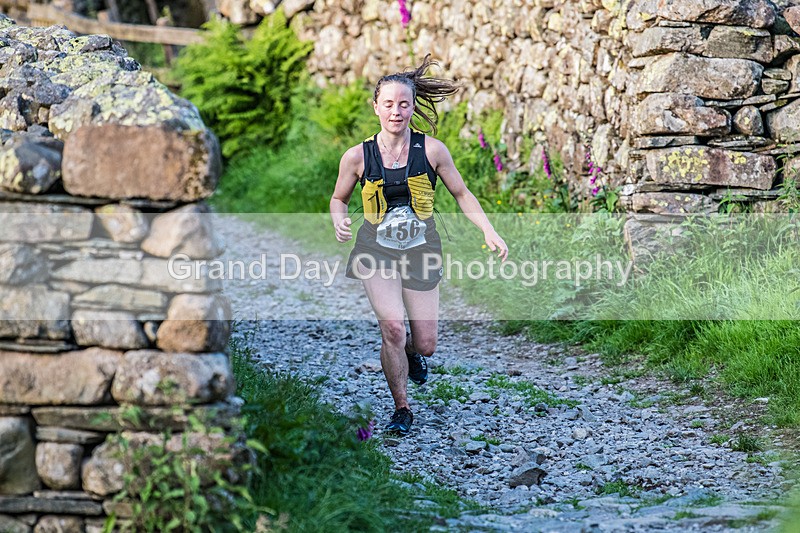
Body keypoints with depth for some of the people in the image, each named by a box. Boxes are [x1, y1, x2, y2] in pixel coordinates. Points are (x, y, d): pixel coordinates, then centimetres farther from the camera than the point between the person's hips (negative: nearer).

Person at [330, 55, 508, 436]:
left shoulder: (431, 150, -6)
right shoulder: (357, 156, -5)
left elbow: (461, 194, 5)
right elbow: (339, 198, 11)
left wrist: (489, 232, -6)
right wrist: (339, 221, -11)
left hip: (420, 251, 1)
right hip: (377, 251, -1)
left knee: (425, 345, 2)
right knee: (392, 327, -21)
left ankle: (409, 353, 43)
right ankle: (401, 409, -1)